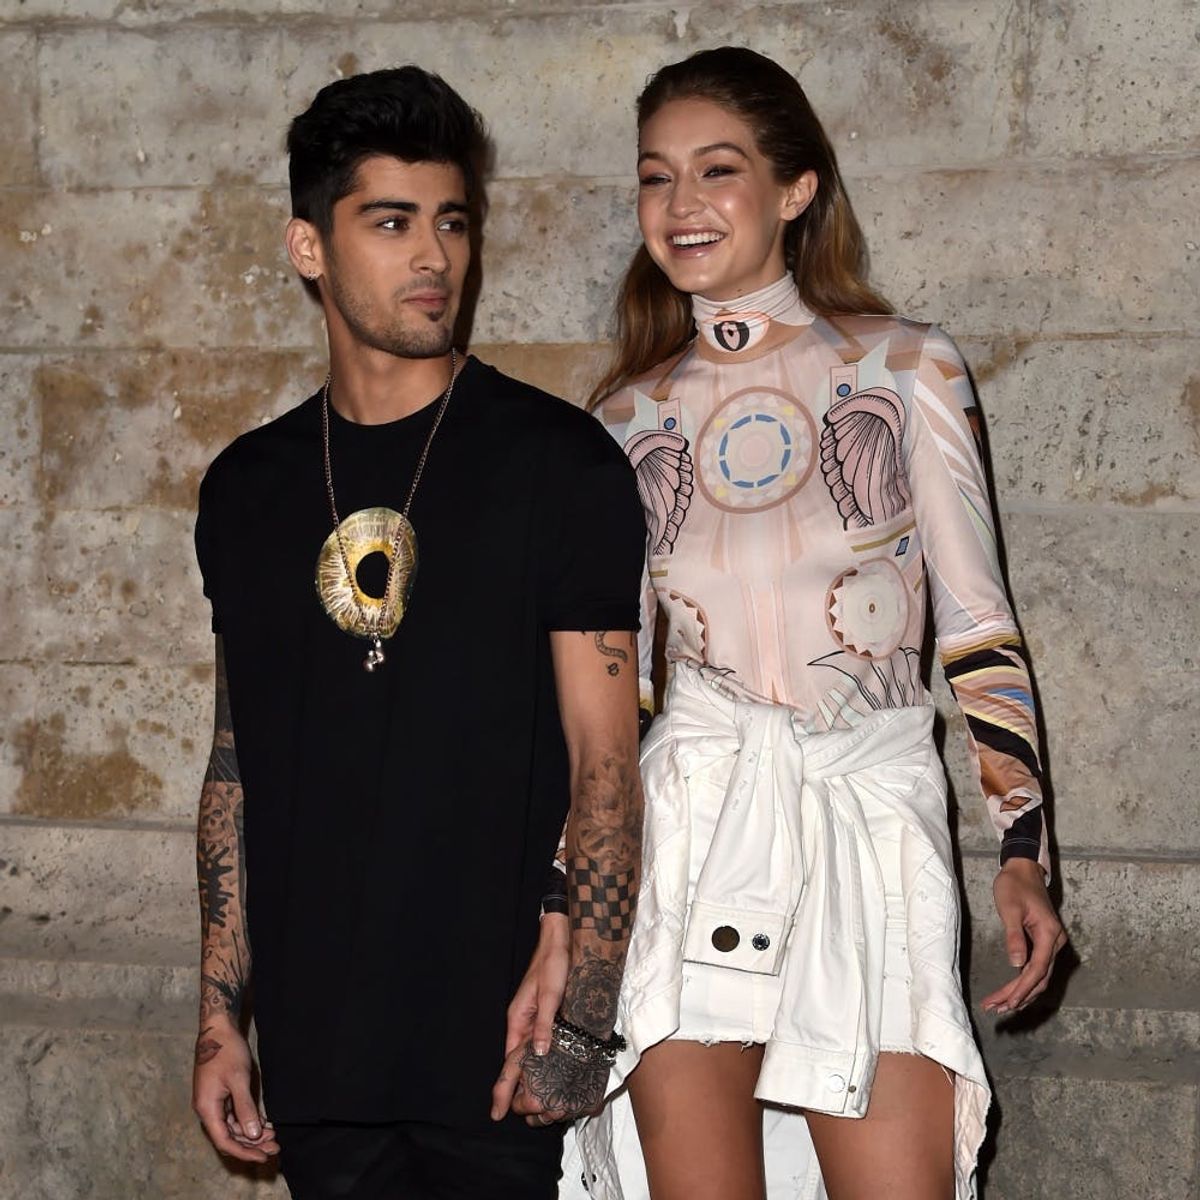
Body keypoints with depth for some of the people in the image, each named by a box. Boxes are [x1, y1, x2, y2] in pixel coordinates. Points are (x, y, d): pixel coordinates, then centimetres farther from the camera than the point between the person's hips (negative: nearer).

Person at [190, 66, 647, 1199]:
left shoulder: (559, 461, -5)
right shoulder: (247, 486, 8)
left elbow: (605, 758, -7)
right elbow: (237, 761, 13)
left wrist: (580, 1020, -13)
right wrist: (221, 1013, 9)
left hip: (502, 1042, -4)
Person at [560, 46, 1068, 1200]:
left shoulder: (907, 367, 5)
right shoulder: (626, 417, 11)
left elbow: (977, 626, 4)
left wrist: (1023, 852, -2)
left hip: (874, 813, -1)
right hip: (695, 814, 2)